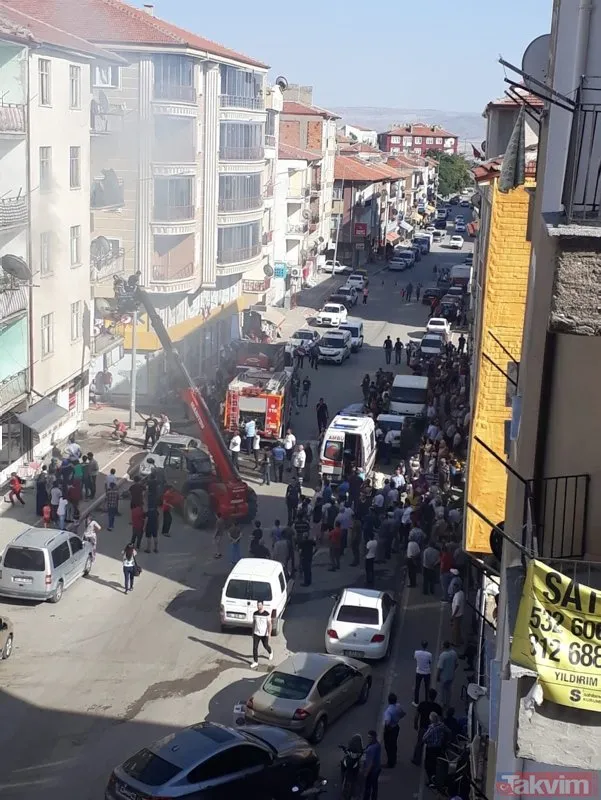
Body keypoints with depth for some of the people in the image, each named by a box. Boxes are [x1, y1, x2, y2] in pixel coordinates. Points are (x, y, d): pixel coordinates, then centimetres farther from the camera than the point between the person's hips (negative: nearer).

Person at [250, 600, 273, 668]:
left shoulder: (267, 614, -17)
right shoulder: (255, 613, -4)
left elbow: (269, 624, -16)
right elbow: (253, 623, 8)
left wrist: (269, 634, -23)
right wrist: (253, 633, 11)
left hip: (264, 634, -3)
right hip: (256, 633, 3)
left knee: (266, 646, 17)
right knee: (255, 648, -4)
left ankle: (270, 652, 50)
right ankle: (255, 662, 4)